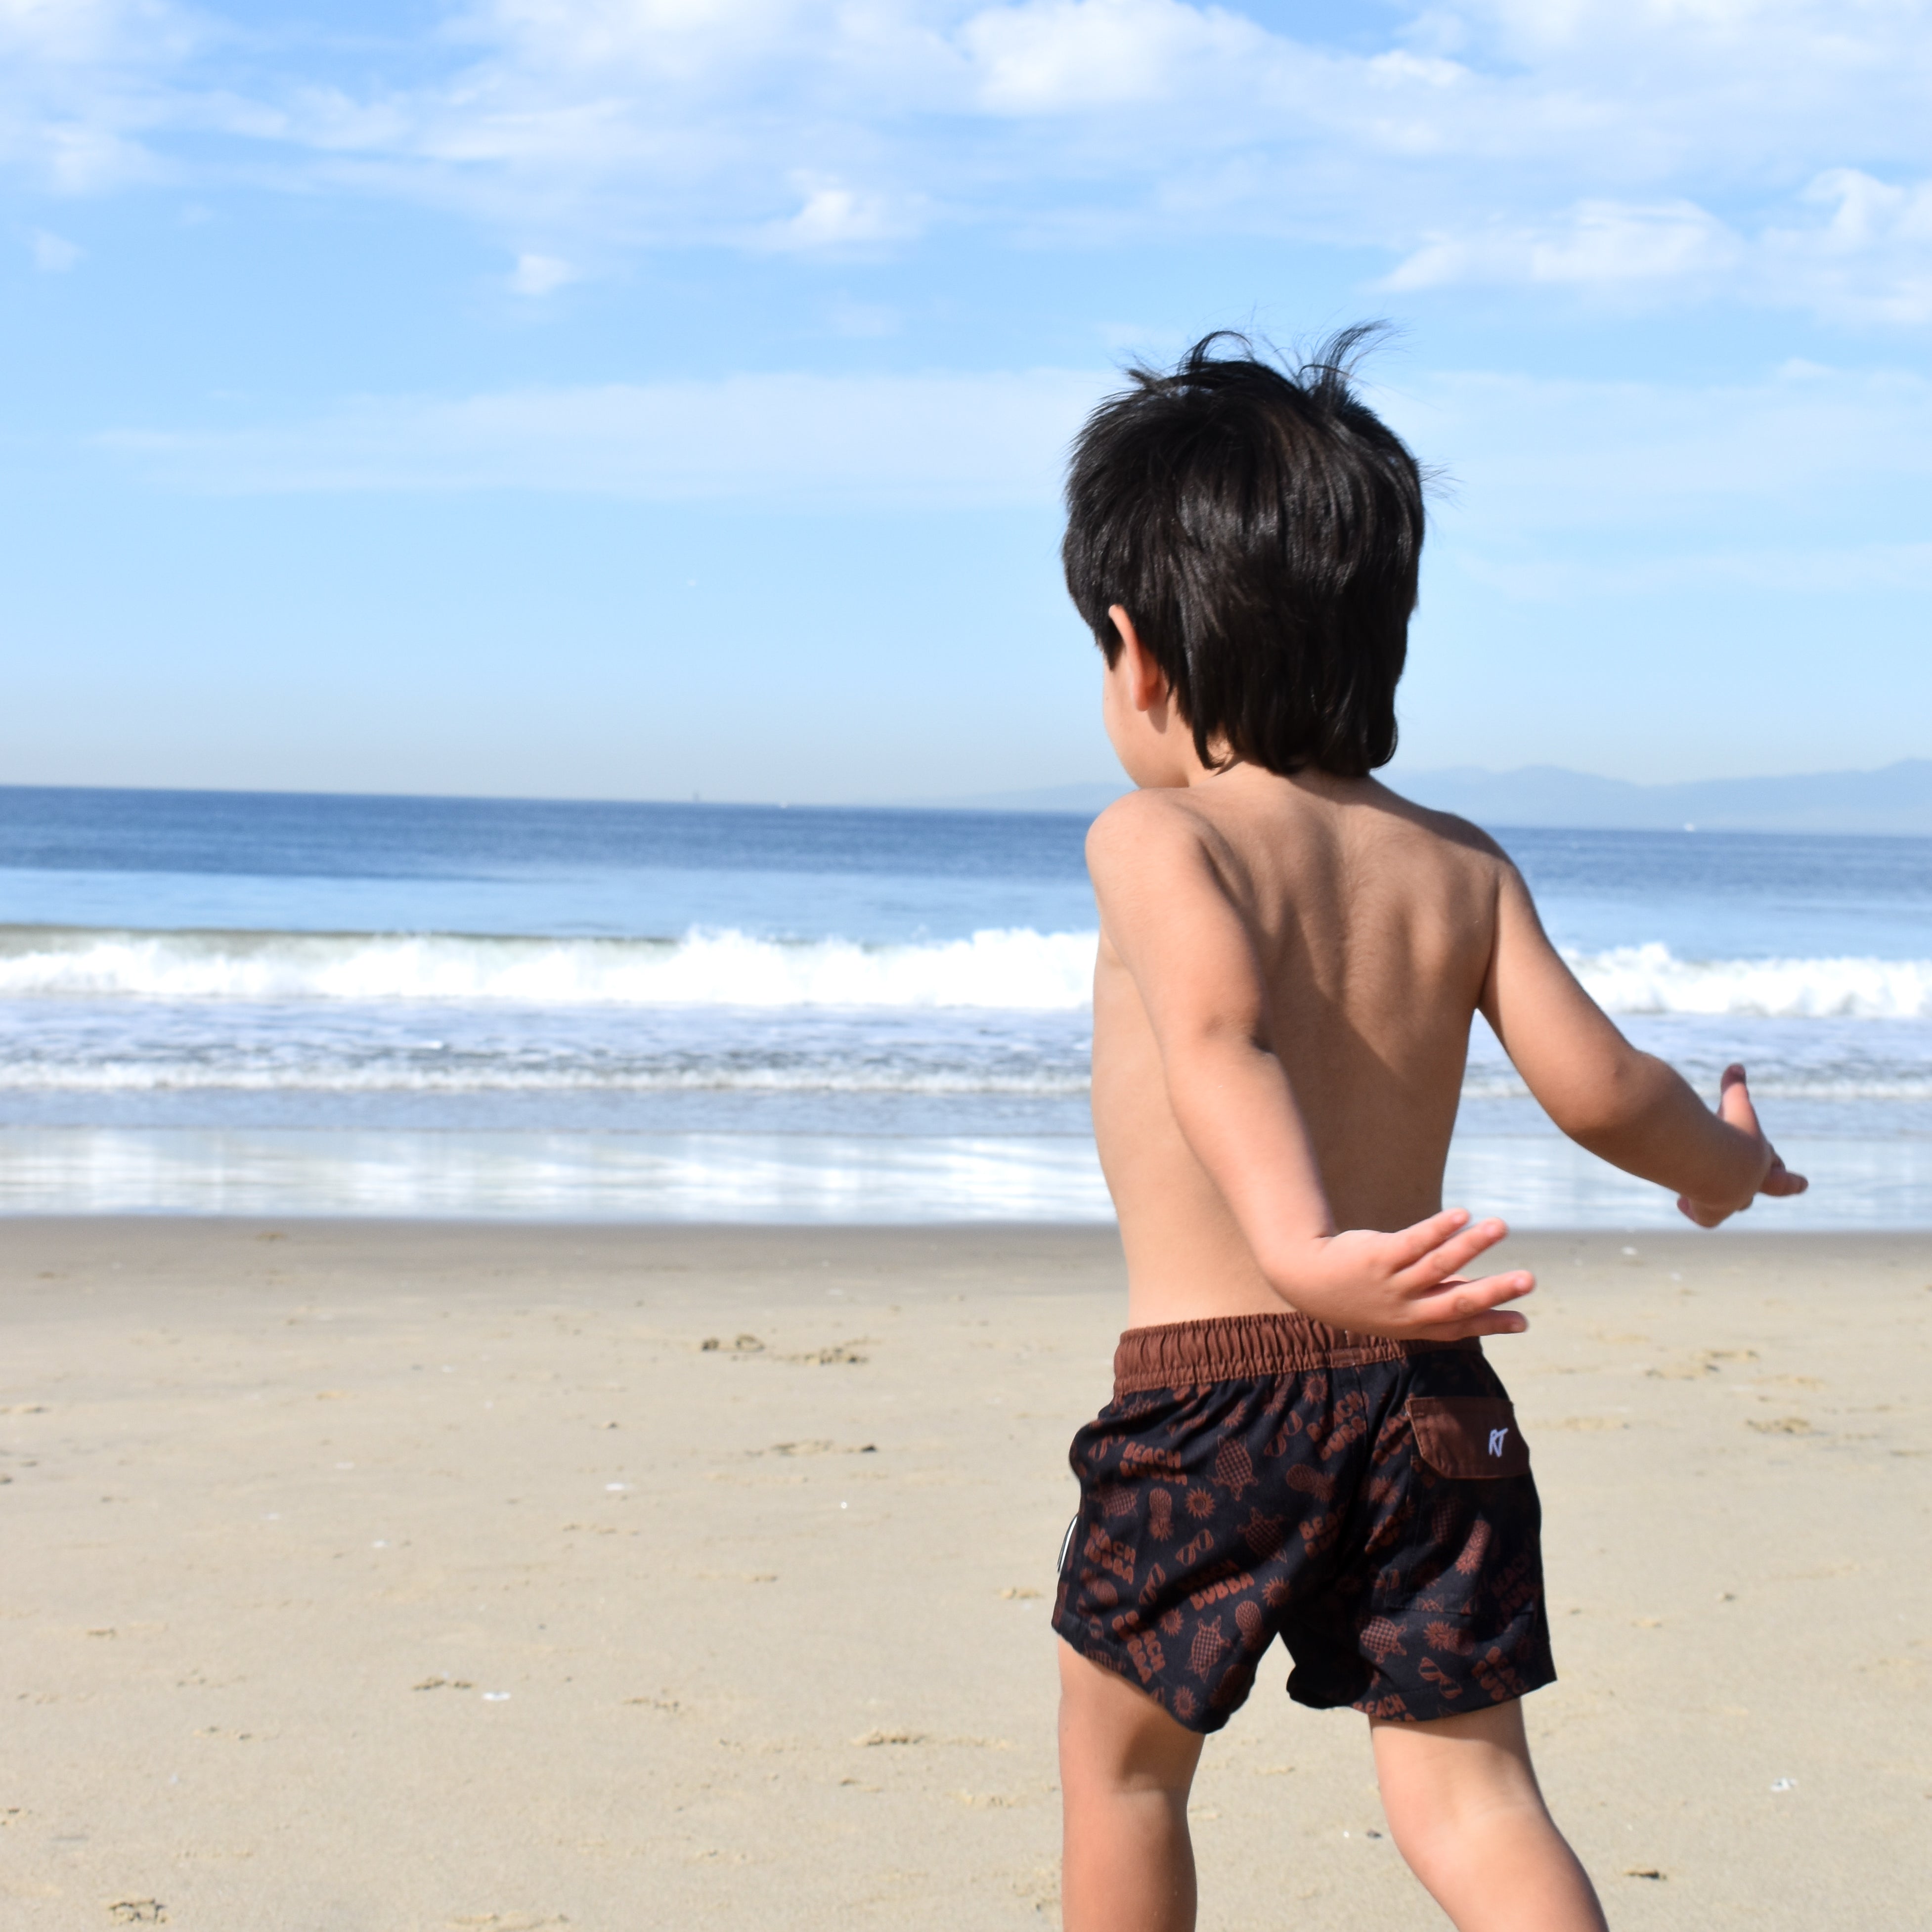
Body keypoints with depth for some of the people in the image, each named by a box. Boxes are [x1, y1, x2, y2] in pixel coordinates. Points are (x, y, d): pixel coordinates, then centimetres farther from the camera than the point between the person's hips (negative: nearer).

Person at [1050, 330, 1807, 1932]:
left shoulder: (1156, 840, -7)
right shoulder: (1461, 869, 6)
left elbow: (1216, 1025, -27)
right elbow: (1598, 1088, 1)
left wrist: (1298, 1244, -41)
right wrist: (1727, 1162, 22)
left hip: (1207, 1388, -4)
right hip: (1427, 1392, 4)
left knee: (1121, 1755, 17)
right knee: (1471, 1796, 7)